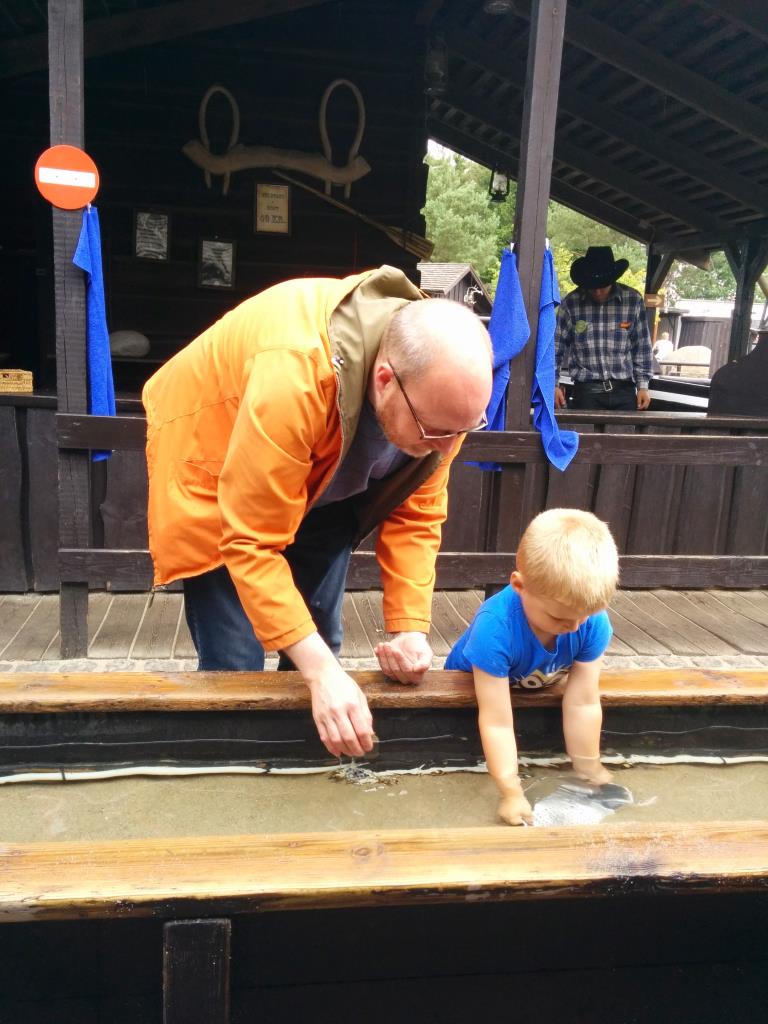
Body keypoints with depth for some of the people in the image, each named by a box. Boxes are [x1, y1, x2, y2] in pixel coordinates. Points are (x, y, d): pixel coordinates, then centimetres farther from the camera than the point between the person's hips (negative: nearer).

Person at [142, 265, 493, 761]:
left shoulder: (440, 379, -24)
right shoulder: (293, 377, -43)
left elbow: (416, 514, -13)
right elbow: (252, 544, -38)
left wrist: (411, 628, -25)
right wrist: (322, 671, -41)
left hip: (323, 483, 5)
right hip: (215, 459, -5)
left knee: (321, 643, 7)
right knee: (236, 663, -9)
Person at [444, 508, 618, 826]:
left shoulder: (594, 622, -34)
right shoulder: (495, 629, -46)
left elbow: (583, 703, -28)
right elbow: (497, 722, -42)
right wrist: (512, 793, -41)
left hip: (541, 689, 3)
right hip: (472, 684, -3)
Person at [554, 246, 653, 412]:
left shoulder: (633, 300, 1)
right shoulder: (571, 303, -1)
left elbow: (642, 348, 7)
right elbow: (557, 347, 6)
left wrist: (643, 385, 4)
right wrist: (553, 385, 1)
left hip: (624, 391, 1)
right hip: (587, 392, -1)